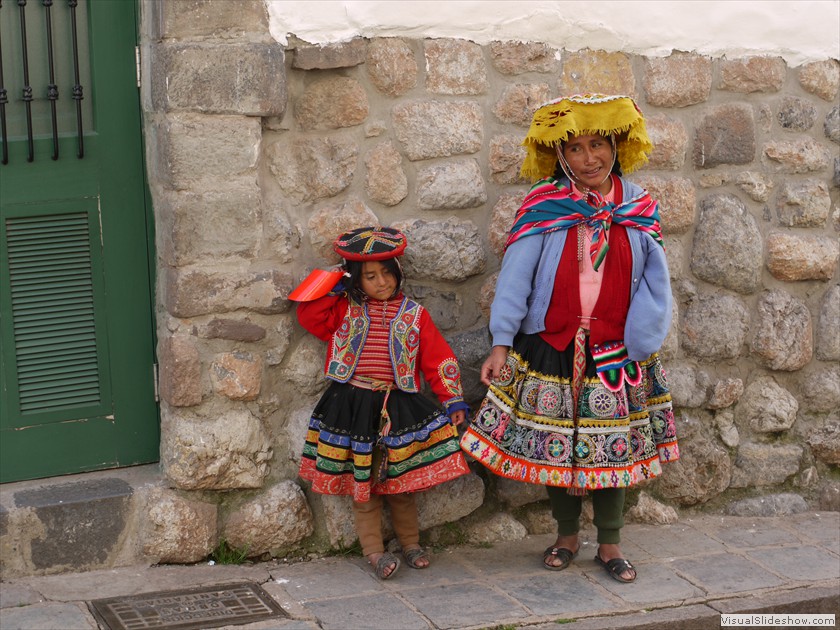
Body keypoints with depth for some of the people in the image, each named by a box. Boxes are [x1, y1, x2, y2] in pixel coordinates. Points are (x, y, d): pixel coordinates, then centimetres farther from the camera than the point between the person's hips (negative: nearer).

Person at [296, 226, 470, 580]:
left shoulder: (413, 315, 5)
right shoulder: (345, 310, 6)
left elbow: (438, 358, 4)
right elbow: (309, 316, -2)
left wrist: (453, 400, -2)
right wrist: (334, 289, -4)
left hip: (398, 406, 0)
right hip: (353, 406, 0)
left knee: (401, 483, 6)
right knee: (362, 484, 0)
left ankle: (411, 544, 22)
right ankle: (374, 551, 7)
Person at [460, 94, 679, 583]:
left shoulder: (639, 210, 0)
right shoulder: (544, 207, -6)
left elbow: (654, 286, 3)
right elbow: (515, 279, -8)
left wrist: (639, 346, -7)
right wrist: (501, 345, -15)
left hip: (615, 354, 1)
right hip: (550, 349, -1)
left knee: (613, 446, 6)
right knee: (555, 446, 8)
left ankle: (610, 543, 22)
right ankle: (567, 535, 28)